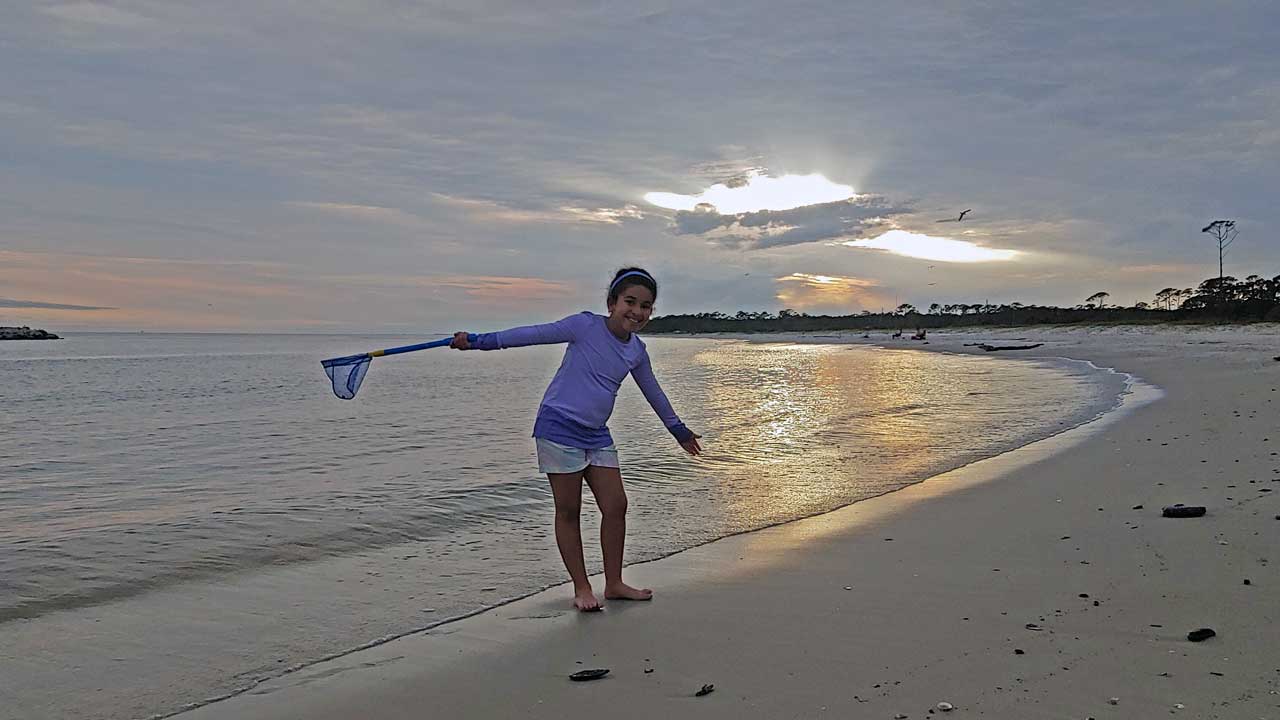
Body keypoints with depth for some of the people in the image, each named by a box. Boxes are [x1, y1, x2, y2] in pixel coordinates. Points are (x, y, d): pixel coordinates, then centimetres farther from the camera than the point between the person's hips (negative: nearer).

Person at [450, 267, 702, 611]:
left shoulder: (637, 351, 7)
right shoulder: (586, 325, -11)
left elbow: (653, 393, 22)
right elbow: (536, 334, -15)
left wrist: (679, 430, 33)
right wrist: (480, 341, -20)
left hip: (597, 434, 6)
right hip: (559, 426, -6)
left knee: (616, 505, 4)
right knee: (568, 510, 0)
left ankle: (614, 584, 18)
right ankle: (582, 589, 10)